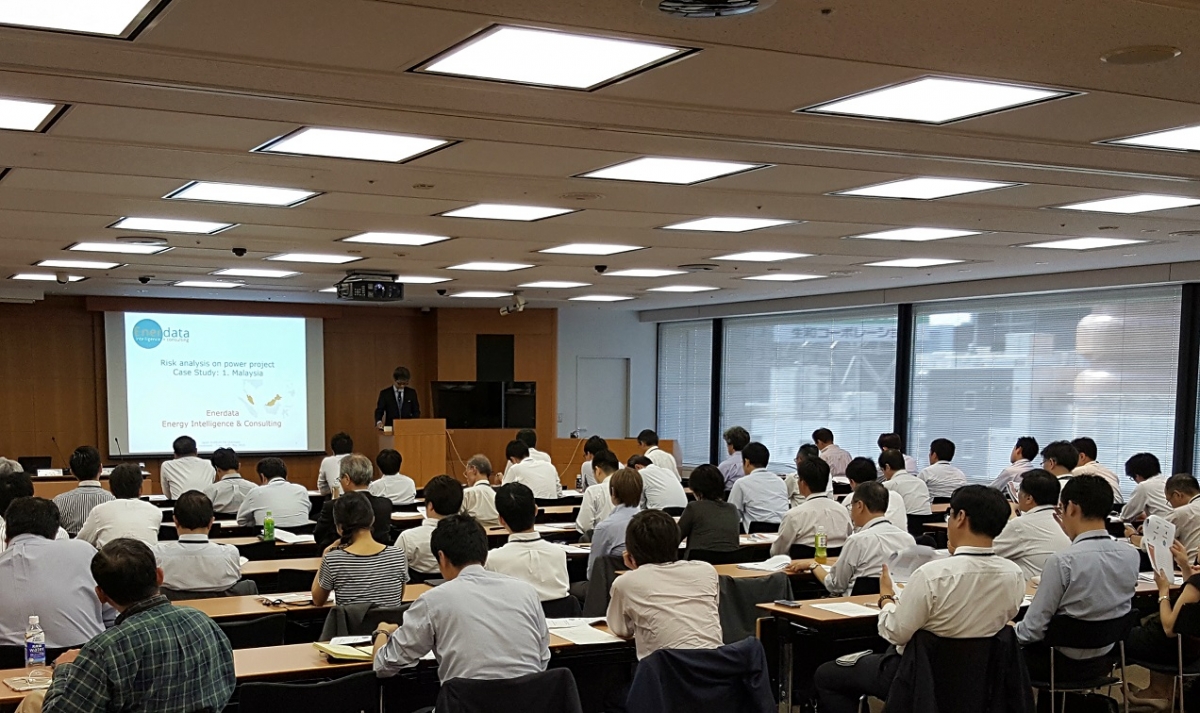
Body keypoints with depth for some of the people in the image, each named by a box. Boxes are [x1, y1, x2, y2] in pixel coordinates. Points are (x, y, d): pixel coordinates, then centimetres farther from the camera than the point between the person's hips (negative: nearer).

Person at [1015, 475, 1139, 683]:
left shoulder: (1062, 561, -26)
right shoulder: (1131, 555, -8)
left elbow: (1034, 629, -19)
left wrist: (1010, 632, 0)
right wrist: (1075, 536, 16)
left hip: (1065, 664, -6)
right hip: (1104, 660, 6)